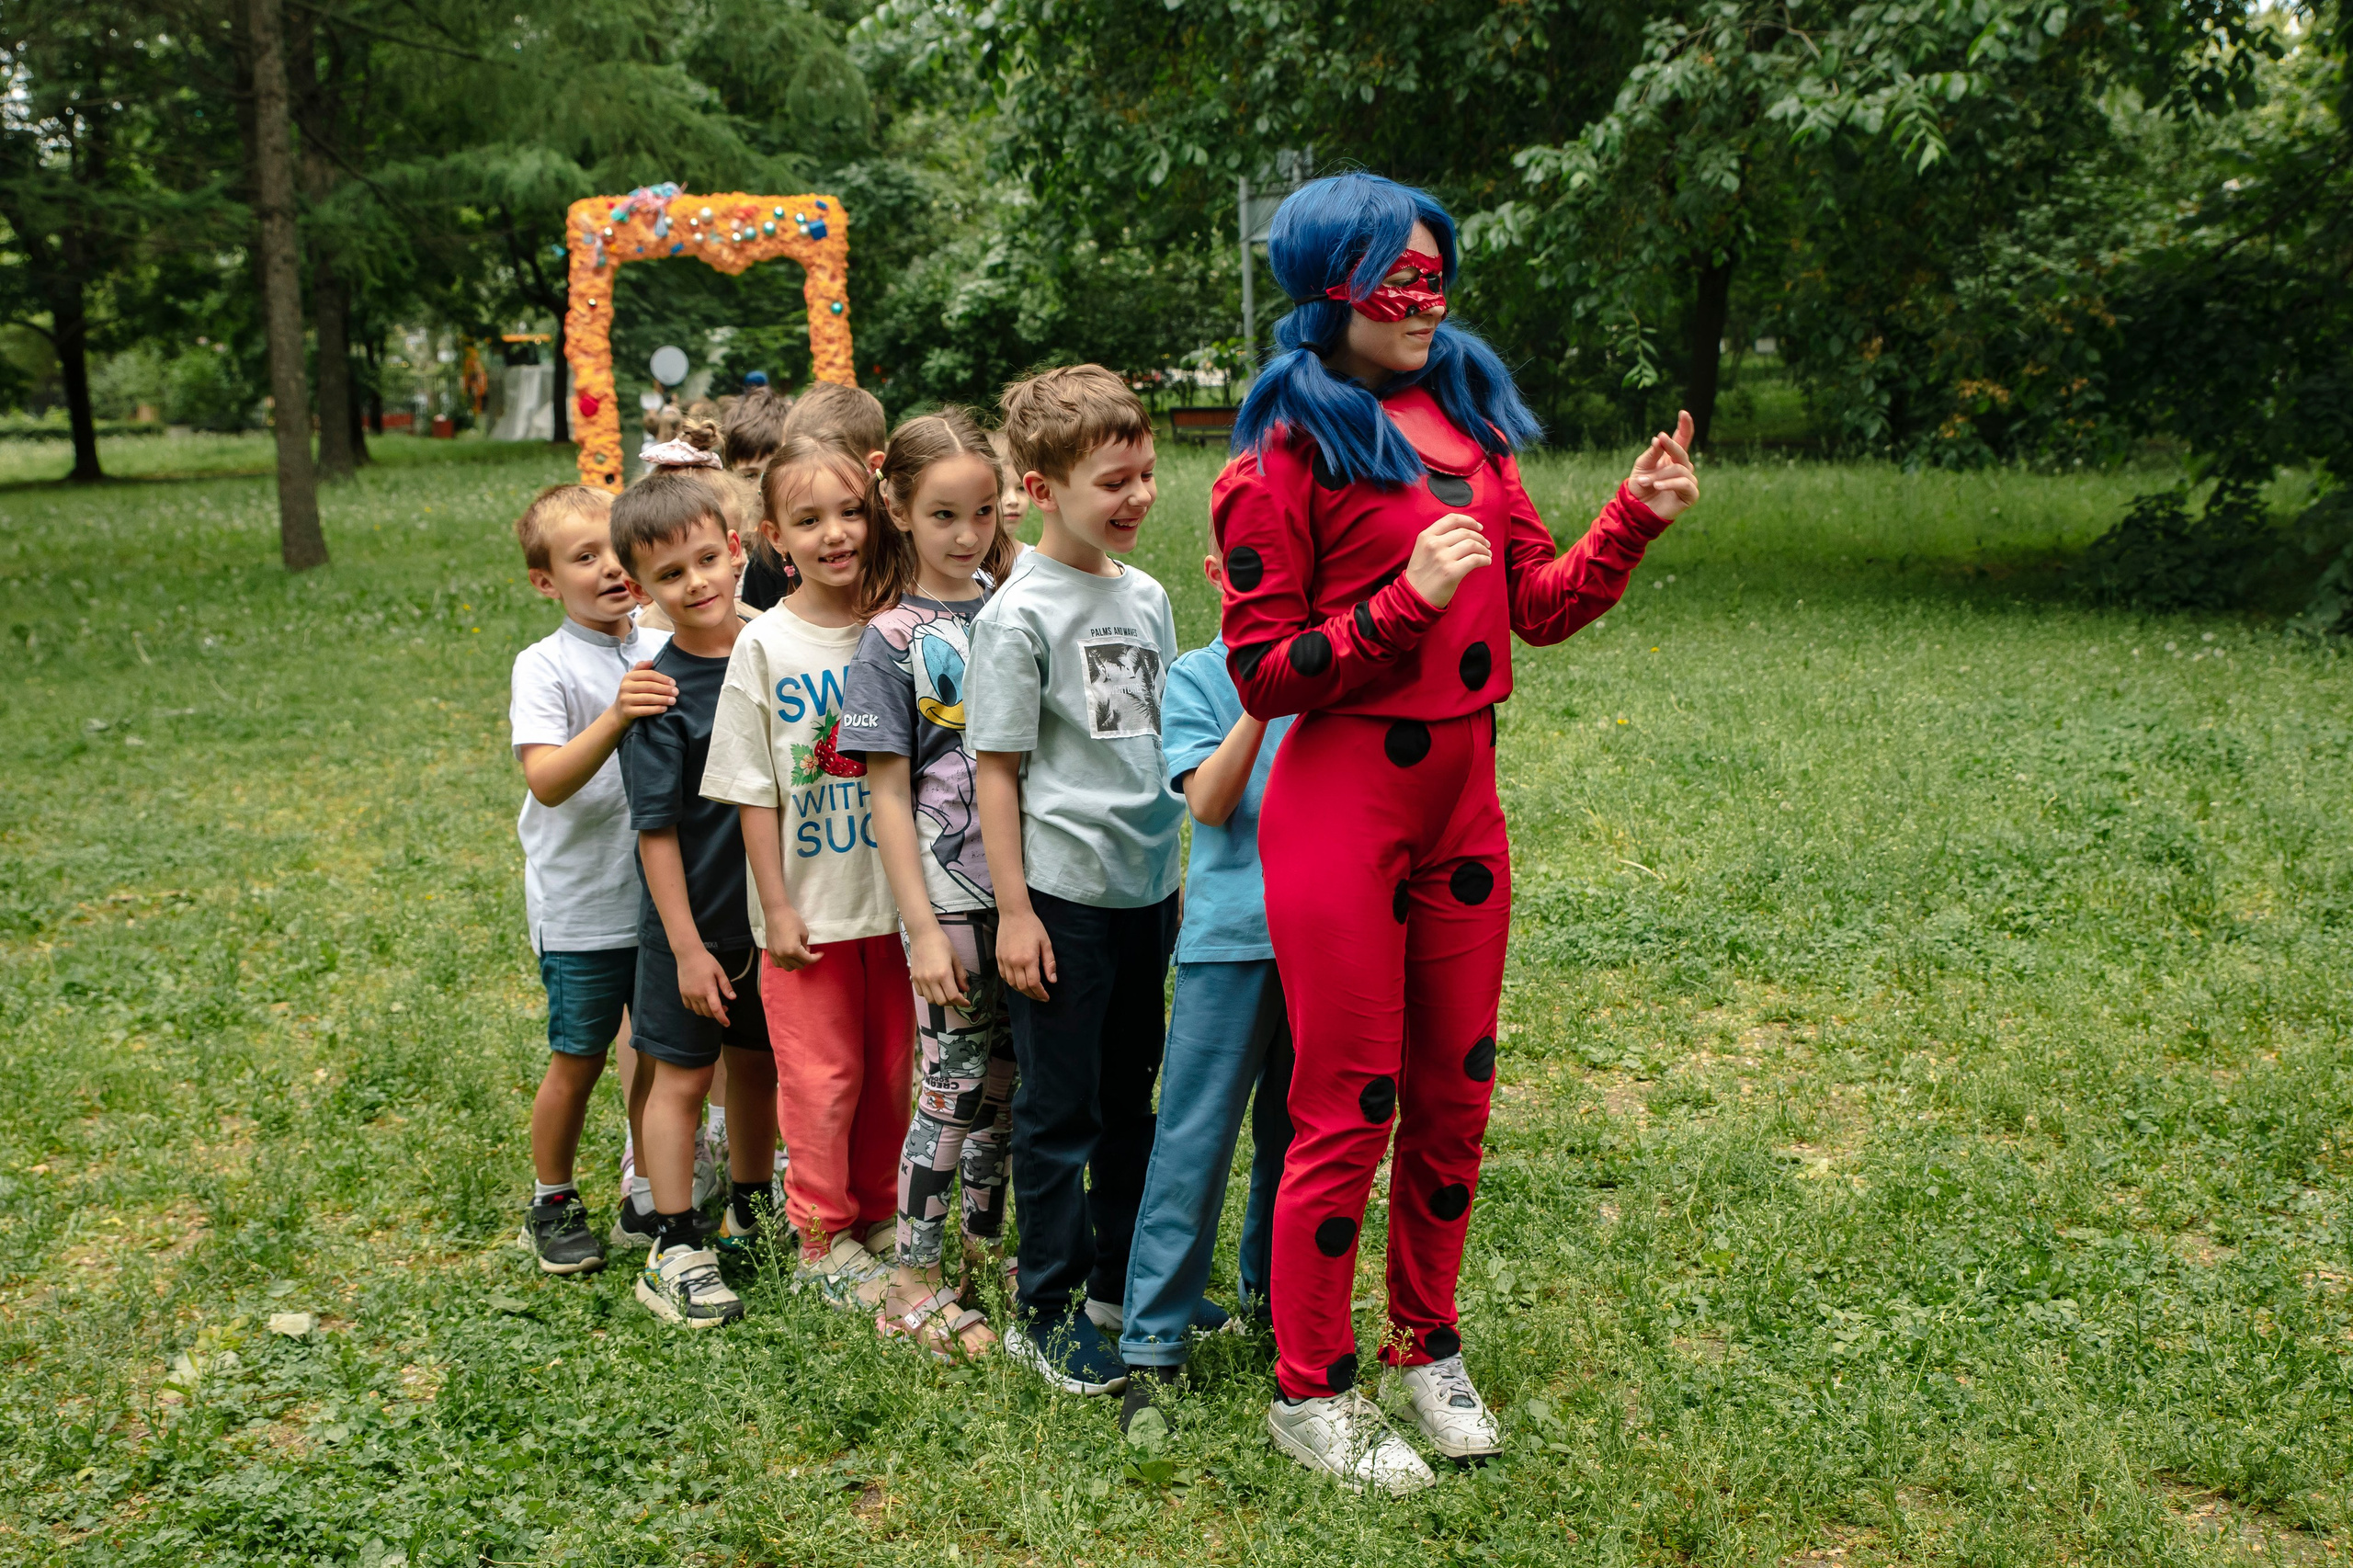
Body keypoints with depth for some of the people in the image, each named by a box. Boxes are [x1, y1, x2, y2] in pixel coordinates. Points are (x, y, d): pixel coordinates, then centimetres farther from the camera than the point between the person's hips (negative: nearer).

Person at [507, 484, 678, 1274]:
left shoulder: (669, 649, 3)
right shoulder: (545, 666, -11)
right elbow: (546, 781, -25)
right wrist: (615, 718, -39)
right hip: (582, 906, -4)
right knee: (579, 1060, 7)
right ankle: (553, 1204, 27)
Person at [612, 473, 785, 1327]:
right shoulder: (660, 691, -15)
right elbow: (656, 829, -14)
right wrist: (687, 945, -14)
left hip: (773, 913, 5)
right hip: (694, 924, -4)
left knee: (757, 1063, 18)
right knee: (683, 1076, 5)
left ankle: (751, 1212, 35)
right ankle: (674, 1249, 16)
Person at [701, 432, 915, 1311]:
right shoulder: (764, 647, -7)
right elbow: (754, 792, -6)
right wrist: (778, 908, -8)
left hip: (894, 899, 3)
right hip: (810, 909, -3)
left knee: (892, 1070, 12)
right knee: (823, 1076, 5)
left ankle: (878, 1220, 30)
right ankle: (822, 1240, 20)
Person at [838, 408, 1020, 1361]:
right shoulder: (892, 639, -6)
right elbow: (889, 795, -7)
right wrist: (924, 926, -12)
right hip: (948, 892, -4)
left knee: (1006, 1080, 12)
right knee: (956, 1085, 0)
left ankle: (981, 1250, 28)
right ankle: (916, 1283, 13)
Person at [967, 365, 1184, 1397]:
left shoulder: (1147, 596, 8)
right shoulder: (1019, 614, -12)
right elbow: (998, 771, -11)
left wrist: (1178, 868, 16)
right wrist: (1013, 910, -12)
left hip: (1147, 887, 7)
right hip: (1063, 894, -6)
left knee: (1129, 1096, 17)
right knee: (1060, 1107, 3)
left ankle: (1122, 1284, 31)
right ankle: (1047, 1313, 15)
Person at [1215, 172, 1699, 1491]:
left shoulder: (1470, 417, 11)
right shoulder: (1289, 454, -10)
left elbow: (1541, 604, 15)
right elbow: (1264, 676, -13)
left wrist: (1635, 519, 2)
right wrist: (1405, 600, -22)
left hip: (1462, 803, 7)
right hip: (1340, 813, -6)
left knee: (1454, 1091, 15)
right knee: (1351, 1108, 2)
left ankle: (1428, 1348, 34)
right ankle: (1311, 1393, 20)